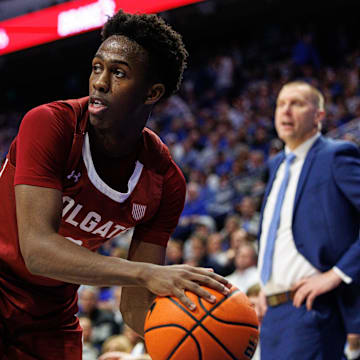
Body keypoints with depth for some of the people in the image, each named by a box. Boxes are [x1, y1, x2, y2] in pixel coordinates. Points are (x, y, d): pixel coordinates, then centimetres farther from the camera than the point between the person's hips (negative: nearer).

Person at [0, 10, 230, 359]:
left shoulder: (166, 183, -11)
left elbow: (135, 304, -9)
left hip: (51, 315, 4)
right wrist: (146, 272, -45)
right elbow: (36, 249, -34)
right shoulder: (49, 125, -23)